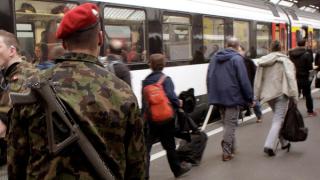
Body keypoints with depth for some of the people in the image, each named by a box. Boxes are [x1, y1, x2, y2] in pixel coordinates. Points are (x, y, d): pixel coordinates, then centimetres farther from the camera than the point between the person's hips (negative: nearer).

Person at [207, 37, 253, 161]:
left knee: (226, 123, 19)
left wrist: (212, 95, 20)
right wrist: (250, 97, -6)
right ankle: (227, 152, 1)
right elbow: (244, 80, -14)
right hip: (232, 96, -6)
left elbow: (209, 78, 14)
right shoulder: (237, 58, -10)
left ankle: (231, 147, 27)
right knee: (230, 124, 0)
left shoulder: (215, 58, 11)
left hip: (218, 97, 6)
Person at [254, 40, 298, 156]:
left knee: (278, 118, 20)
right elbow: (291, 78, -13)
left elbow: (257, 80, 9)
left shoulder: (262, 62, 10)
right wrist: (294, 96, -14)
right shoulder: (285, 61, -3)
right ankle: (269, 145, -18)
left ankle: (284, 143, 29)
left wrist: (256, 96, 13)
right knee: (278, 120, -5)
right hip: (281, 94, -5)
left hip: (268, 95, 5)